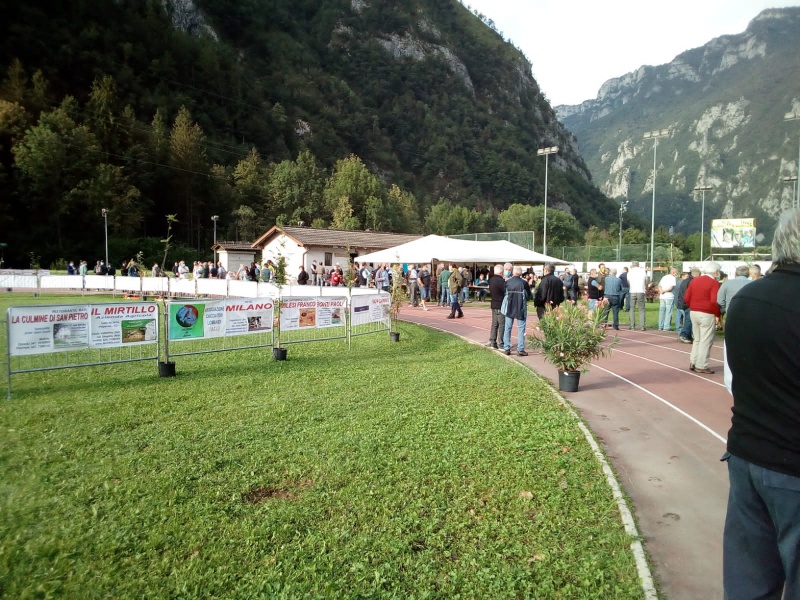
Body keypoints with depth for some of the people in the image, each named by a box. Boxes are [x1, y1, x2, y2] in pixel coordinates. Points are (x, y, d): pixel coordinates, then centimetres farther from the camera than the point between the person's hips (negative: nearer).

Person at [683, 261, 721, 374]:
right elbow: (714, 301, -19)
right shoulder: (714, 283, -11)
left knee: (697, 339, 17)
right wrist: (717, 315, -9)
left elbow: (687, 298, 7)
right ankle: (701, 366, 5)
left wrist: (693, 308, 15)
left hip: (693, 313, 7)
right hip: (707, 315, -6)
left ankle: (693, 363, 18)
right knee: (705, 341, 2)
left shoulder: (694, 281, 9)